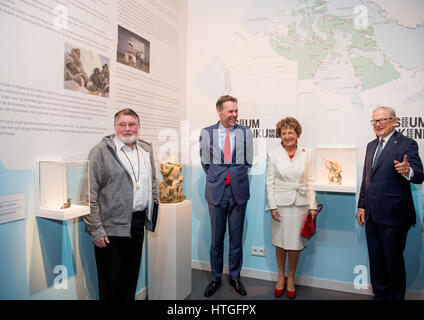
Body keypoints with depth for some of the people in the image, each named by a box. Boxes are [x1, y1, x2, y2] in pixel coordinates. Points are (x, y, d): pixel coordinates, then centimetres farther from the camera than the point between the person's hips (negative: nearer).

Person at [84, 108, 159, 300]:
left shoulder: (147, 149, 10)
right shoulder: (101, 150, -8)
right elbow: (90, 193, -11)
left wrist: (155, 205, 13)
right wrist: (96, 230, -14)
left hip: (138, 223, 6)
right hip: (111, 226, -5)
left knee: (132, 276, 19)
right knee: (111, 280, 8)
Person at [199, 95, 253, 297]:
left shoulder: (245, 133, 0)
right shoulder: (207, 133, 1)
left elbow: (248, 162, 7)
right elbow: (205, 163, 8)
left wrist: (236, 179, 8)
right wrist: (216, 179, 8)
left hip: (238, 191, 0)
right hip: (216, 191, 0)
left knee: (236, 238, 11)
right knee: (216, 239, 10)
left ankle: (235, 277, 30)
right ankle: (216, 278, 28)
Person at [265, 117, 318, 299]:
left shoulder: (306, 154, 3)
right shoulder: (273, 154, -1)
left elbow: (310, 181, 5)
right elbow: (270, 182, -1)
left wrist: (312, 205, 2)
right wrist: (272, 206, -6)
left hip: (300, 204, 1)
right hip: (281, 204, -1)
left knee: (295, 244, 7)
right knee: (280, 242, 10)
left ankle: (291, 278, 28)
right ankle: (281, 276, 31)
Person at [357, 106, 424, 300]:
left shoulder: (407, 144, -8)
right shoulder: (371, 145, 13)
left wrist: (408, 171, -40)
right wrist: (361, 206, 15)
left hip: (393, 217, -6)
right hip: (372, 216, 7)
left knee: (394, 261, 8)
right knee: (376, 260, 18)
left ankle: (396, 297, 27)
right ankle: (380, 295, 35)